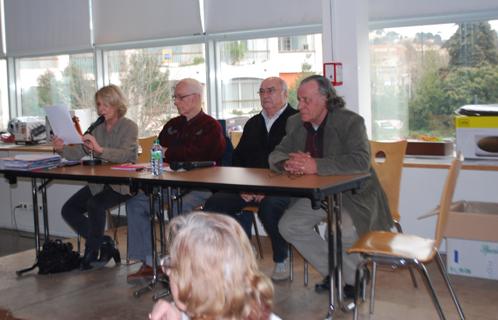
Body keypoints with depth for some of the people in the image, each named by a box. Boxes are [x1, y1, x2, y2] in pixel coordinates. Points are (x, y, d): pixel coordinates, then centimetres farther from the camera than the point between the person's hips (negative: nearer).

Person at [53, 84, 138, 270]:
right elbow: (79, 153, 6)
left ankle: (92, 251, -10)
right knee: (69, 209, -5)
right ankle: (103, 243, 6)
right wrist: (61, 149, -15)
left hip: (122, 184, -7)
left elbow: (125, 155, -24)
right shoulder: (97, 128, 13)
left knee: (95, 205, -30)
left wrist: (99, 150, -38)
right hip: (98, 183, 7)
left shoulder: (129, 127, -7)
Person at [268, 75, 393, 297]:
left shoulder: (350, 121, -16)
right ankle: (332, 272, 7)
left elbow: (361, 161, -30)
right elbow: (275, 155, 5)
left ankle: (354, 277, 2)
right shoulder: (295, 123, 3)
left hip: (352, 193, -6)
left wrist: (316, 165, -38)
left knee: (345, 231, -31)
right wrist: (287, 163, -22)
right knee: (288, 226, -11)